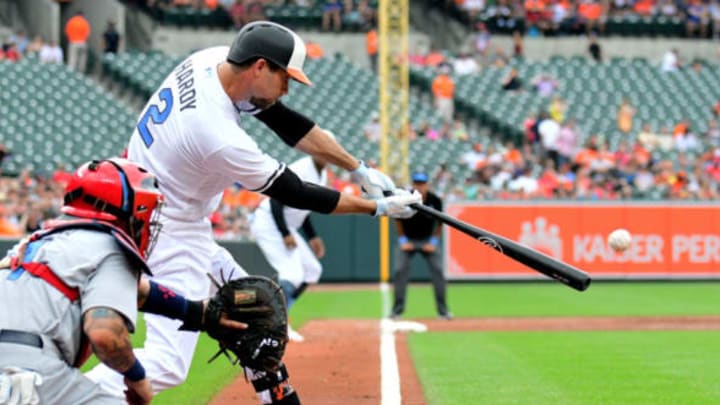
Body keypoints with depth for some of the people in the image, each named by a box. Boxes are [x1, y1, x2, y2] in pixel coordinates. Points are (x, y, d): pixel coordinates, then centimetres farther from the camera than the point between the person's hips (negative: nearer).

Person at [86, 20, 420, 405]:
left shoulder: (214, 60, -8)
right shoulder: (222, 138, -31)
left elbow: (283, 120, 3)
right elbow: (295, 193, -17)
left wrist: (358, 168, 4)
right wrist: (377, 207, -7)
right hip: (168, 234, -10)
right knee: (168, 362, -15)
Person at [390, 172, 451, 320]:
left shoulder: (435, 200, -15)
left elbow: (439, 222, -1)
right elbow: (398, 220, -2)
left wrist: (434, 242, -7)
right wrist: (402, 240, -7)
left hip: (427, 240, 1)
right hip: (408, 240, -1)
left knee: (438, 271, -10)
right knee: (400, 271, -13)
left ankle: (443, 310, -3)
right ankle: (397, 310, -3)